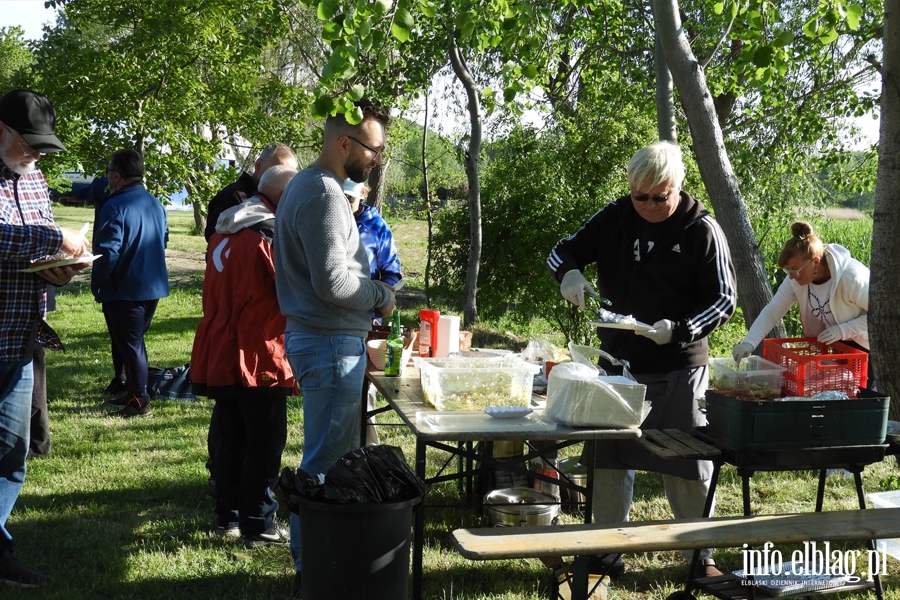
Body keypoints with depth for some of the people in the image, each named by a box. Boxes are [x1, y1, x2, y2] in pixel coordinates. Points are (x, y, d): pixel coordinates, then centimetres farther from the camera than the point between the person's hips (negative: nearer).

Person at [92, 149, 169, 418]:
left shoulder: (115, 207, -19)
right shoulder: (155, 204, 6)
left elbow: (107, 252, -23)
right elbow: (163, 240, 17)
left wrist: (96, 283, -9)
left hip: (124, 290, -8)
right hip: (153, 286, 8)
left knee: (129, 345, 1)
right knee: (135, 341, 21)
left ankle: (139, 403, 7)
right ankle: (134, 393, 31)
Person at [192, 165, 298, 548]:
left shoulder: (224, 232, 11)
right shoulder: (271, 234, -17)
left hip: (219, 354, 9)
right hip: (257, 358, -8)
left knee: (232, 436, 17)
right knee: (266, 442, 1)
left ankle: (227, 517, 25)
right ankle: (257, 525, 6)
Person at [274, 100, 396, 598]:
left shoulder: (308, 185, 15)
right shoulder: (323, 193, -18)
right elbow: (333, 282, -24)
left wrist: (368, 297, 11)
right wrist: (381, 296, -7)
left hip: (323, 339, 10)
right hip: (332, 345, -10)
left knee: (326, 456, 16)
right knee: (326, 462, -2)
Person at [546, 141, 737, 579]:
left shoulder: (702, 231, -8)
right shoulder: (613, 219, 1)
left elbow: (723, 299, -8)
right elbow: (562, 251, 8)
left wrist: (679, 329, -25)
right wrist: (569, 273, -16)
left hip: (678, 370, -3)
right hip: (617, 362, 4)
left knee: (688, 464, 5)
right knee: (608, 459, 10)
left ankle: (701, 555, 21)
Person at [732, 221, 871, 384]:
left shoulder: (851, 278, -31)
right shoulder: (796, 278, -15)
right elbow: (772, 311, -15)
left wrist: (843, 330, -32)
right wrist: (748, 343, -30)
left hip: (860, 350, -5)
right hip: (823, 348, 5)